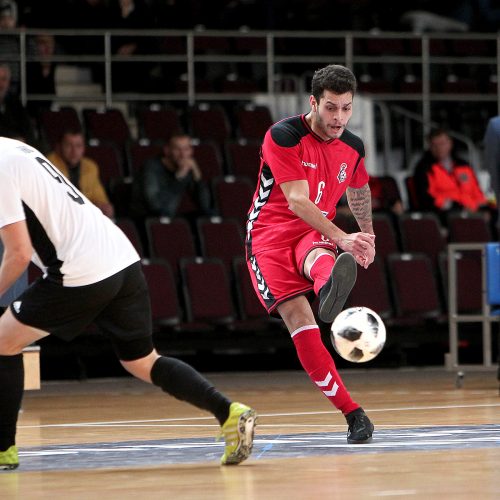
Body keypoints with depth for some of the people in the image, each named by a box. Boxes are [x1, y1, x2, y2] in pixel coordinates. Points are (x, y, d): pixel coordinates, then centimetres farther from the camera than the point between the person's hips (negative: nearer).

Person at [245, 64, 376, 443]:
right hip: (271, 234, -3)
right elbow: (297, 201, -23)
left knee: (318, 257, -38)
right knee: (298, 318, -23)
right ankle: (352, 414, -26)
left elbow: (359, 192, 29)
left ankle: (331, 290, -79)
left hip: (315, 233, 3)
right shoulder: (283, 137, -13)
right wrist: (342, 238, -34)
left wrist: (367, 237, 37)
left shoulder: (353, 148, 6)